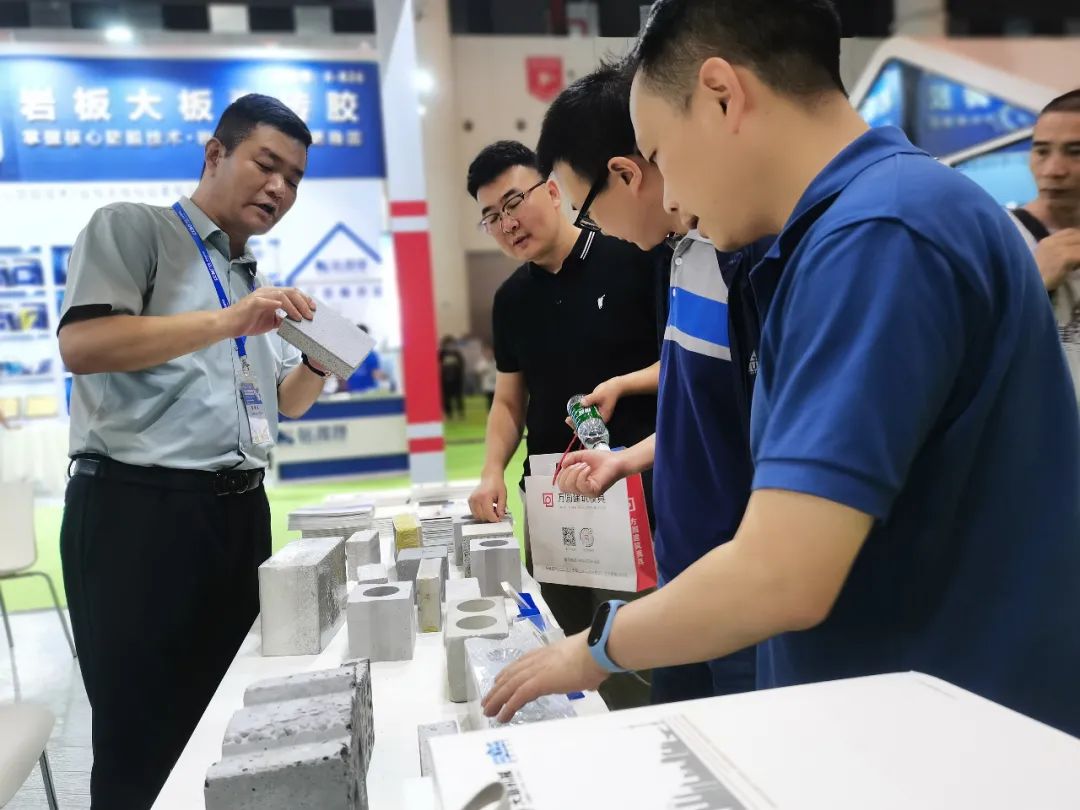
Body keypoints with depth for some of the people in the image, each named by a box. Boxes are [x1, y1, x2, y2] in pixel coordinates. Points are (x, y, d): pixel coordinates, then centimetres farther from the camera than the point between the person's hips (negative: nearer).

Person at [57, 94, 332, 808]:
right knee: (145, 747, 2)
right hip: (140, 508, -7)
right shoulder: (132, 227, -1)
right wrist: (230, 322, -23)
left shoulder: (259, 281, 19)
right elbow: (82, 344, -17)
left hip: (240, 511, 7)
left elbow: (287, 403, 21)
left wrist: (319, 364, 0)